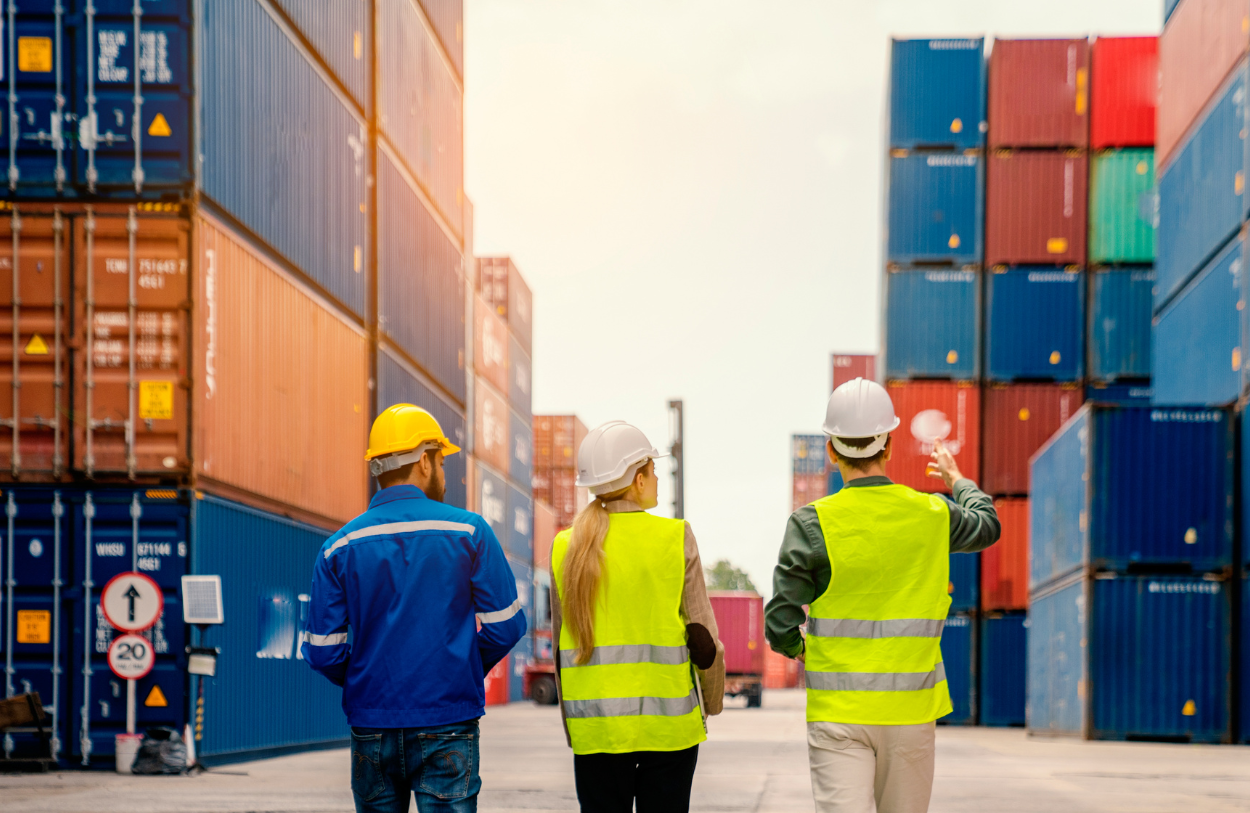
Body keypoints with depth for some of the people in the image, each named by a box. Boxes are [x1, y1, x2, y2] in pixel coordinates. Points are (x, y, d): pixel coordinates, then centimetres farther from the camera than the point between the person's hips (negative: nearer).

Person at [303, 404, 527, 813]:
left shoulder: (339, 547, 1)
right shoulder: (468, 532, -3)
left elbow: (323, 652, -1)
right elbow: (504, 627, -4)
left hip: (371, 730, 2)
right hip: (447, 724, -2)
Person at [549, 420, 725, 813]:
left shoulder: (566, 548, 3)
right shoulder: (676, 539, -5)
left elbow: (560, 643, 7)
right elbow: (702, 633, -3)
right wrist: (712, 700, 13)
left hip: (595, 726, 2)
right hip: (667, 721, -2)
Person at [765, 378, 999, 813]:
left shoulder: (813, 523, -10)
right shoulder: (932, 515, 0)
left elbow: (780, 625, -9)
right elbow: (987, 525, 25)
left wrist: (797, 648, 15)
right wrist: (957, 479, 44)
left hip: (837, 711, -3)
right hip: (911, 710, 3)